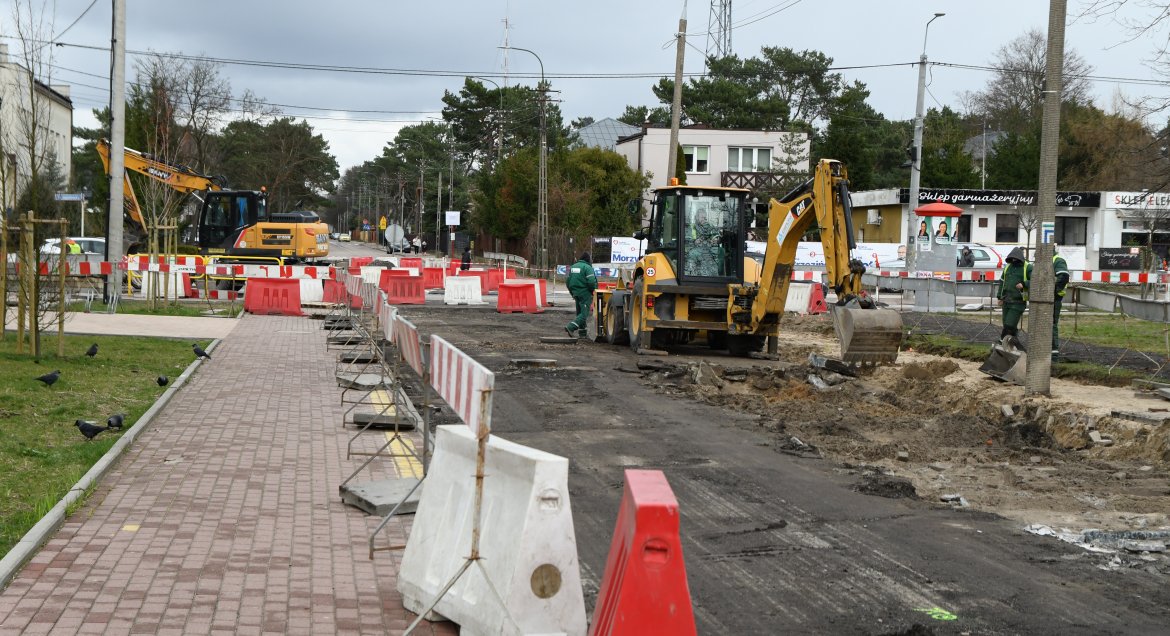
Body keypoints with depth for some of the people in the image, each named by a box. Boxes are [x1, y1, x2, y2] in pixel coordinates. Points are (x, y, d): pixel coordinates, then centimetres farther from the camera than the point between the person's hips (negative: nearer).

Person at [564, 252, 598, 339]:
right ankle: (571, 327, -22)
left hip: (576, 293, 8)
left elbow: (568, 282, 15)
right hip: (585, 294, -8)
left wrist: (573, 293, 22)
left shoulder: (573, 267, 12)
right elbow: (591, 282, -21)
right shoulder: (587, 267, -12)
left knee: (580, 313, 16)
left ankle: (582, 332, 18)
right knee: (584, 314, -8)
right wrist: (594, 290, -2)